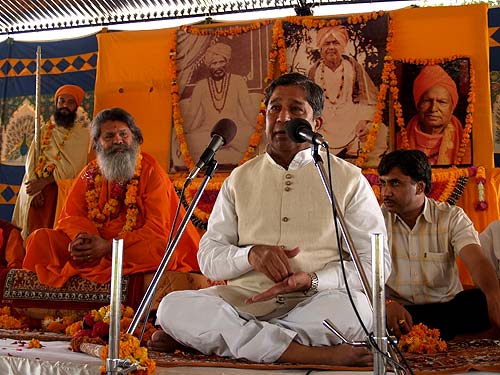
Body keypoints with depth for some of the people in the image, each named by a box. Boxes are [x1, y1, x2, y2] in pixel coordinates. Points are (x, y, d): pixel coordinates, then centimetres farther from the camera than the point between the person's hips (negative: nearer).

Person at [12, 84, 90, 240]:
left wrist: (43, 182, -14)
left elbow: (71, 166, -7)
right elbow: (31, 161, 5)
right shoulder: (44, 130, 14)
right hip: (36, 188, 3)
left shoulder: (81, 132, 3)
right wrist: (35, 188, -10)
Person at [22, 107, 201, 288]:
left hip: (136, 246, -4)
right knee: (40, 238, -12)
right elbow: (71, 216, 8)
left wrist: (109, 246, -23)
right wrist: (82, 237, -17)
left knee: (161, 250, -37)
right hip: (95, 245, 4)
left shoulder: (151, 171, -4)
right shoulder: (90, 173, 9)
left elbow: (158, 228, -13)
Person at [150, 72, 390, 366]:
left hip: (314, 305, -1)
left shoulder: (349, 179, 9)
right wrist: (250, 254, -11)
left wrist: (312, 281, -13)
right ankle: (308, 353, -29)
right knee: (173, 306, -23)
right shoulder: (240, 179, 16)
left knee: (353, 308, -35)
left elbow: (375, 262, 3)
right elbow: (208, 257, 12)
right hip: (242, 301, 2)